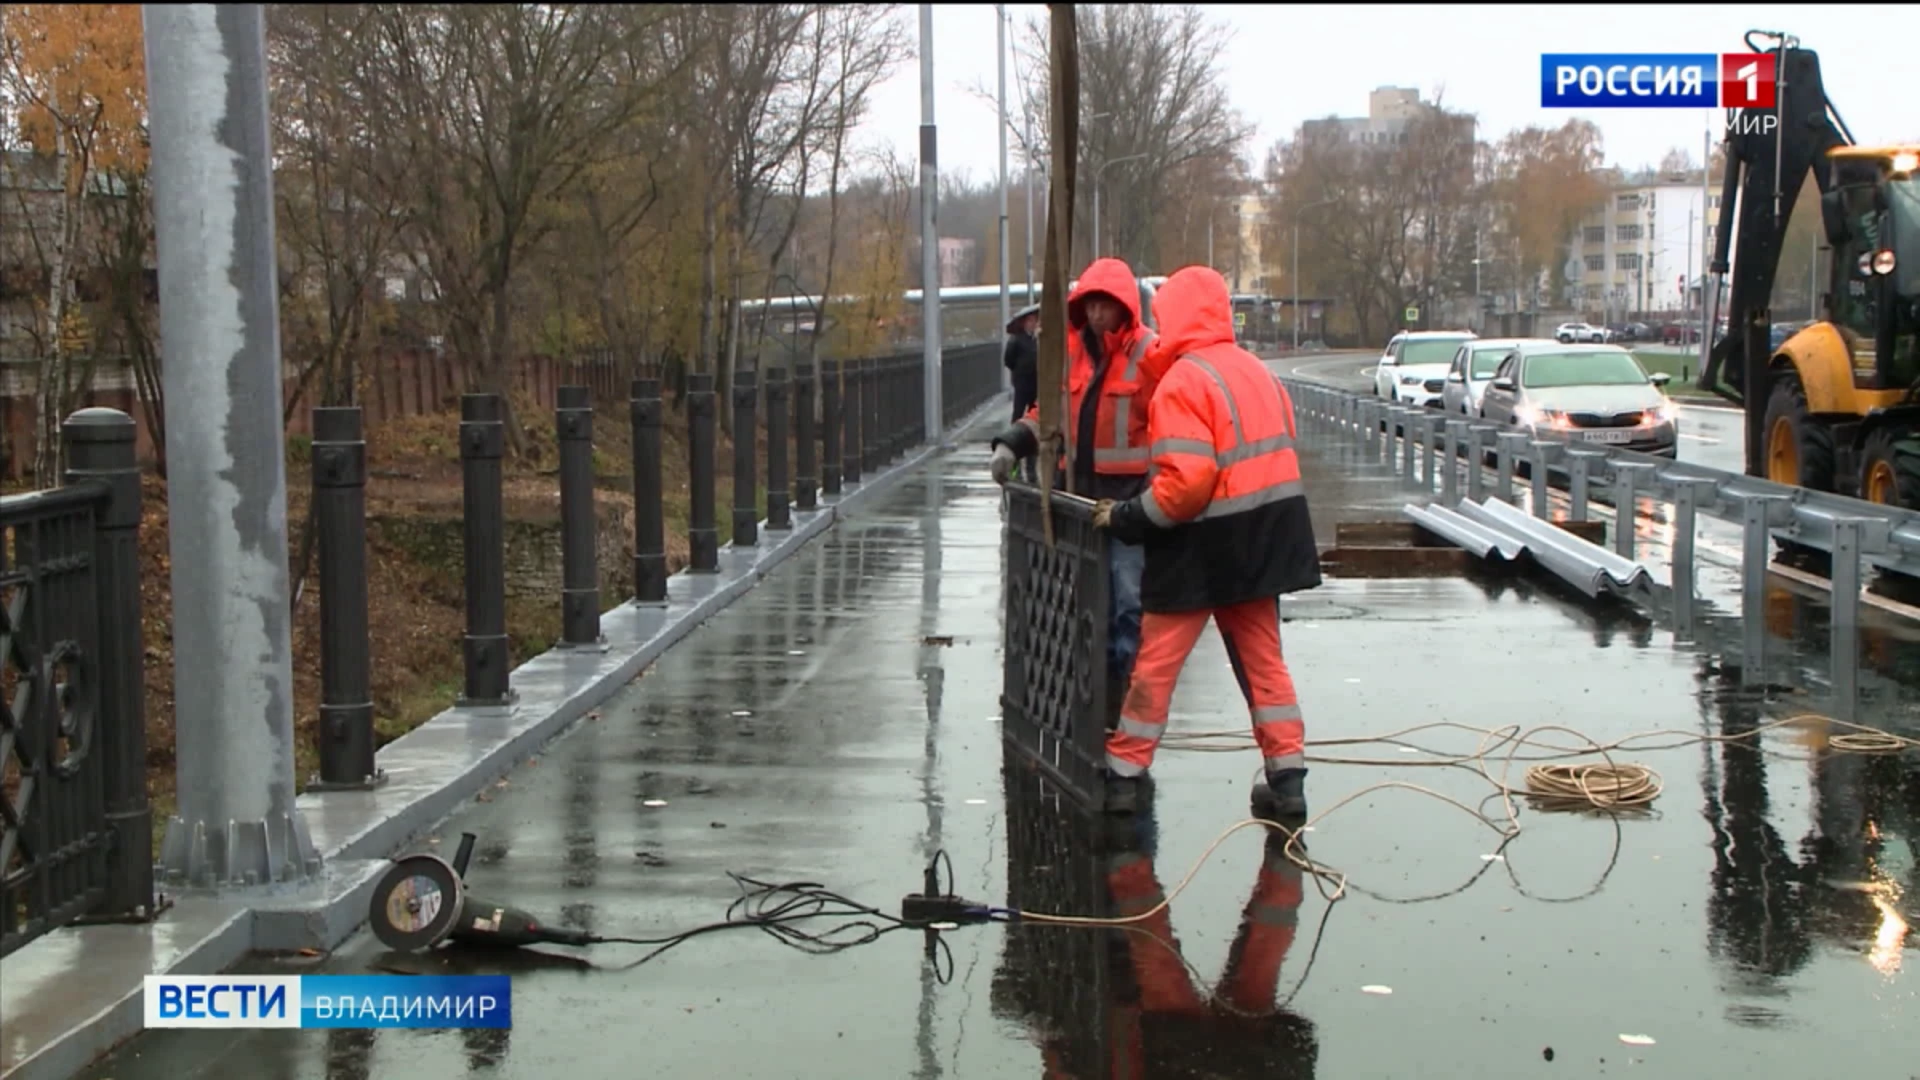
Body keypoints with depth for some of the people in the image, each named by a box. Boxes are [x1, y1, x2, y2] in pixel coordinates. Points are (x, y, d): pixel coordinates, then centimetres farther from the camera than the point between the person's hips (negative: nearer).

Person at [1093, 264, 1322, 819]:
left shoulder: (1183, 382, -16)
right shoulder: (1255, 369, 10)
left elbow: (1187, 479, -24)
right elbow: (1280, 442, 14)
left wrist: (1125, 518, -14)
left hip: (1204, 542, -7)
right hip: (1263, 537, 7)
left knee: (1156, 660, 4)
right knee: (1262, 657, 13)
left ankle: (1123, 774, 11)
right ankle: (1287, 779, 11)